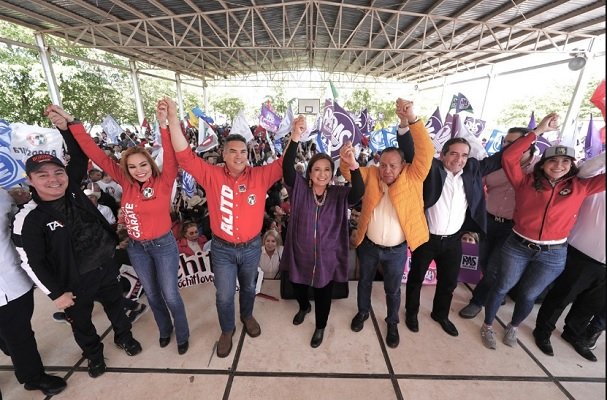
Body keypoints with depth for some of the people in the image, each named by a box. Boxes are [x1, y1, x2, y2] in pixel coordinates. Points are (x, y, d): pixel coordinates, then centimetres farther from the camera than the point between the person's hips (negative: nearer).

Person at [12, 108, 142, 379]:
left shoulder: (73, 190, -9)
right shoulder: (28, 219, -19)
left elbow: (81, 157, -9)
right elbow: (31, 262, -15)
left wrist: (65, 128, -23)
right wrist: (56, 293, -11)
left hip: (105, 267, 3)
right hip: (74, 282, -3)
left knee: (115, 306, 24)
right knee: (81, 322, 21)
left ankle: (123, 336, 50)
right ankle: (93, 353, 48)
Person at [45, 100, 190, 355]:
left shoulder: (163, 182, -16)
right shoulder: (126, 183, -5)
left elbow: (171, 158, -33)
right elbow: (97, 155, -3)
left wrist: (164, 125, -44)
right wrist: (72, 122, -5)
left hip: (163, 245, -4)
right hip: (136, 247, 5)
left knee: (170, 294, 9)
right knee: (152, 294, 21)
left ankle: (182, 335, 34)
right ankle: (165, 329, 46)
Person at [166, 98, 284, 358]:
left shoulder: (260, 176, -10)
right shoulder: (212, 176, -10)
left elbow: (284, 163, -12)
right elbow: (185, 156, -15)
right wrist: (173, 120, -23)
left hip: (252, 247, 1)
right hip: (222, 248, -1)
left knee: (248, 287, 25)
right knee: (224, 295, 14)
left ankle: (247, 316, 55)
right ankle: (227, 330, 43)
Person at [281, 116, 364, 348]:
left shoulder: (339, 194, -11)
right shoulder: (299, 189, -11)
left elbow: (359, 192, -30)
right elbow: (287, 168, -28)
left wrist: (353, 165, -48)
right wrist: (295, 138, -43)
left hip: (327, 257, -1)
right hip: (300, 253, 1)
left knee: (323, 296, 20)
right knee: (298, 288, 26)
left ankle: (320, 327, 51)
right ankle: (304, 307, 63)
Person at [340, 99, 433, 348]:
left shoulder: (412, 178, -13)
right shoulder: (371, 175, -7)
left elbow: (425, 152, -23)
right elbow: (348, 171, -9)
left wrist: (411, 119, -35)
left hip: (396, 250, -1)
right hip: (368, 245, 2)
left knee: (393, 289, 20)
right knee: (365, 282, 24)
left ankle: (392, 323, 46)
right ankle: (363, 311, 51)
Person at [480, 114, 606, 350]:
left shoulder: (580, 188, 0)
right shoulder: (526, 182, -6)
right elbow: (509, 157, -17)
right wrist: (539, 131, -14)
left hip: (553, 255, 2)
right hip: (517, 246, -2)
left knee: (529, 295, 18)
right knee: (502, 288, 11)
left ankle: (513, 327, 44)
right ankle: (487, 327, 31)